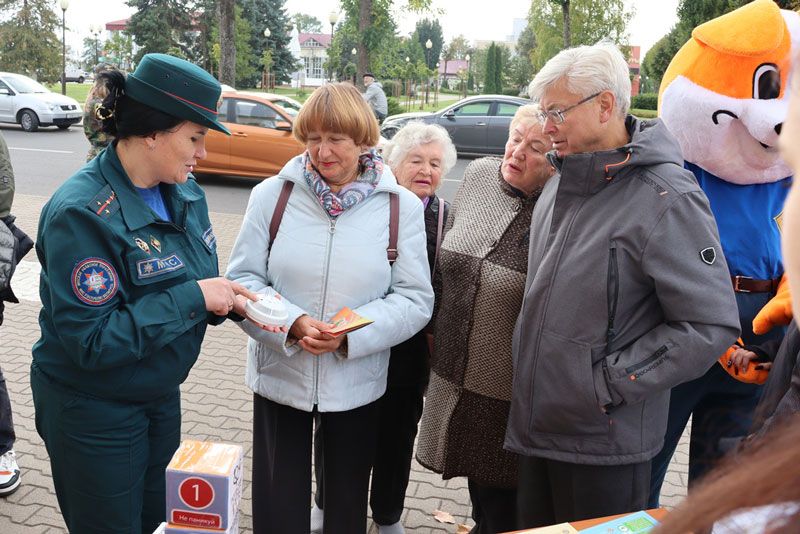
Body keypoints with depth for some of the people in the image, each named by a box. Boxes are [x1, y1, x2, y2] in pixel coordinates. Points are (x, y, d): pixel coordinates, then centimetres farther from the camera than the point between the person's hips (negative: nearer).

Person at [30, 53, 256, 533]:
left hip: (161, 397, 7)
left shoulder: (186, 191, -4)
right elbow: (91, 341, -28)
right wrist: (193, 297, -29)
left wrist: (229, 299, -15)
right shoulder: (81, 213, -26)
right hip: (94, 413, -6)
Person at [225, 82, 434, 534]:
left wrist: (352, 333, -23)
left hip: (358, 385, 0)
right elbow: (242, 279, -5)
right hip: (280, 377, 0)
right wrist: (292, 324, -23)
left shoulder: (401, 206, -6)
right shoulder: (272, 195, -5)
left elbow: (415, 298, -8)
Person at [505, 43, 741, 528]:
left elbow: (711, 325, -19)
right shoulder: (563, 181, 5)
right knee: (536, 527, 21)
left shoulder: (666, 200, -19)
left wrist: (607, 384, -18)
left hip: (605, 441, -7)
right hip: (536, 425, 7)